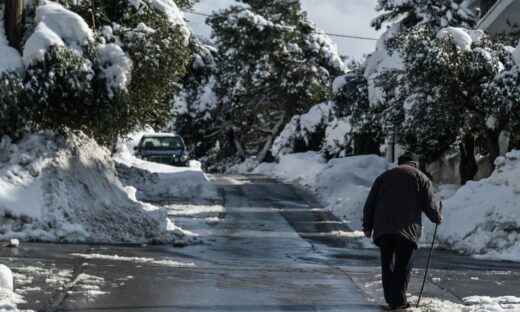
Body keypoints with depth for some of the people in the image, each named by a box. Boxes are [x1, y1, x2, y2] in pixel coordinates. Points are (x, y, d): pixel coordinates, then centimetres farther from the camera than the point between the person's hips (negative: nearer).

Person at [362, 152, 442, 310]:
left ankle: (390, 298, 13)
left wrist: (368, 226, 18)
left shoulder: (384, 176, 21)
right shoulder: (419, 177, 10)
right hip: (407, 228, -3)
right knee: (403, 265, 1)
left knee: (387, 263, 13)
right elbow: (429, 203, 4)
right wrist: (437, 218, 22)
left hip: (383, 226, 3)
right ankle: (398, 300, -2)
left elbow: (370, 203, 16)